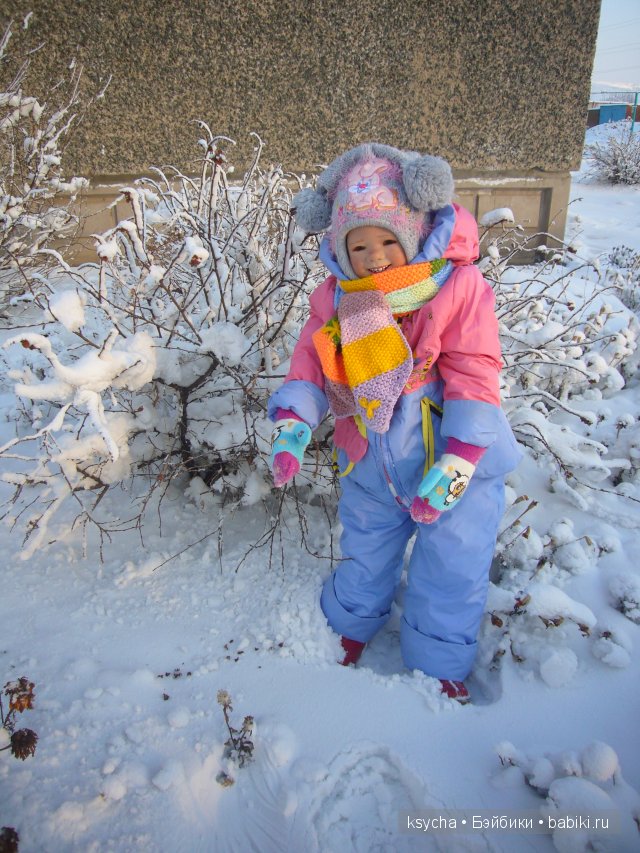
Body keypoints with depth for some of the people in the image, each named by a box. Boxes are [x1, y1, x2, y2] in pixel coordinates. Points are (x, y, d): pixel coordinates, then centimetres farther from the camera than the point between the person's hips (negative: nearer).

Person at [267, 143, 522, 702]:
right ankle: (352, 624, 54)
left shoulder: (458, 287, -18)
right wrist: (291, 423, -21)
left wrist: (455, 463, -27)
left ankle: (441, 666, 39)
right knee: (364, 552, 25)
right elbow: (310, 367, -2)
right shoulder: (335, 300, -6)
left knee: (449, 573, 11)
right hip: (371, 464, 4)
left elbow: (474, 380, -21)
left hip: (454, 465, -3)